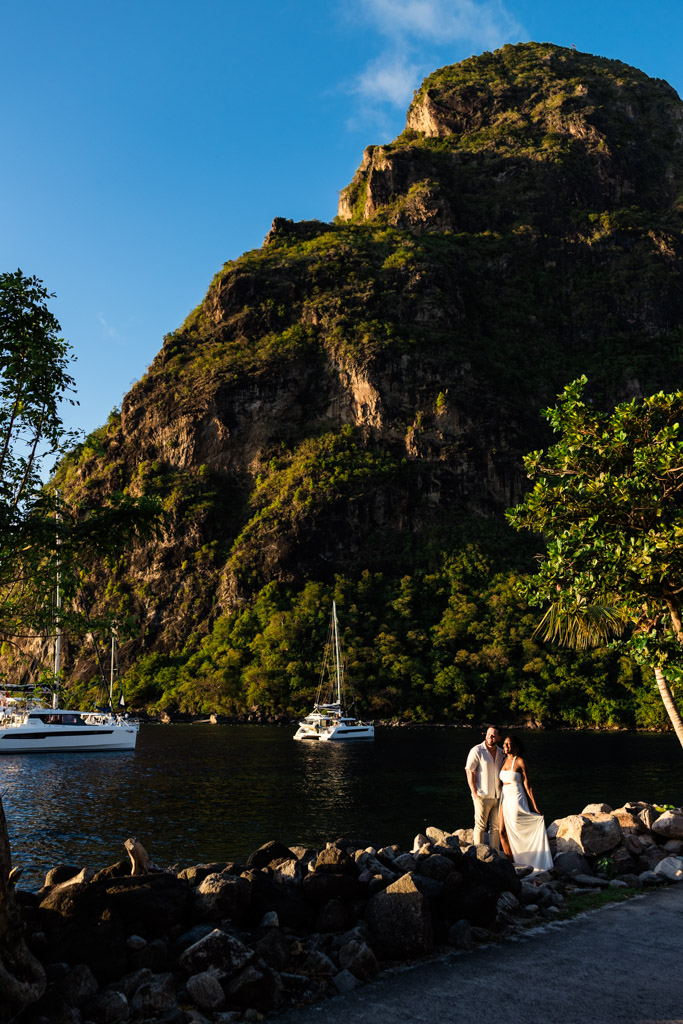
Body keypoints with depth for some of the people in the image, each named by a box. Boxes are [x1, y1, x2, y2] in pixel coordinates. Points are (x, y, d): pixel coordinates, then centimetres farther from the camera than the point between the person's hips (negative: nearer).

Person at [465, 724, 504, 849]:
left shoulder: (501, 753, 9)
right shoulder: (477, 751, -9)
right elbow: (469, 771, -9)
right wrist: (474, 793, -13)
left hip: (497, 796, 5)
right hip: (482, 796, -5)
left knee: (496, 827, 10)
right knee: (480, 826, -1)